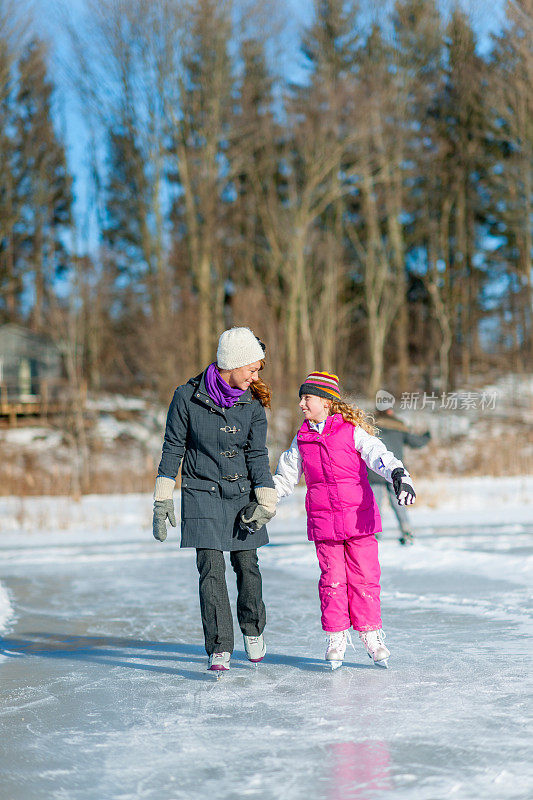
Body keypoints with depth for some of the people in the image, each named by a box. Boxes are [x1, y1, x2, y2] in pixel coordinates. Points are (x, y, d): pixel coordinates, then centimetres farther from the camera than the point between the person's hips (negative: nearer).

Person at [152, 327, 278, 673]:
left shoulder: (253, 403, -2)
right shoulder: (188, 397, -8)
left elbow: (258, 455, -3)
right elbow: (173, 448, -1)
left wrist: (267, 501, -13)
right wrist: (163, 499, -2)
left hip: (242, 494, 2)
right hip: (202, 492, -2)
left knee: (247, 565, 5)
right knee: (212, 569, -9)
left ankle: (253, 629, 30)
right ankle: (219, 649, -4)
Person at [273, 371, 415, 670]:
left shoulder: (352, 431, -3)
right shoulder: (302, 439, 9)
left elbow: (379, 455, -15)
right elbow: (285, 477, 20)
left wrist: (398, 475, -32)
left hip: (358, 519, -2)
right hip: (323, 520, 3)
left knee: (364, 577, 0)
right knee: (332, 579, 3)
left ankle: (372, 636, 14)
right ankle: (336, 639, 14)